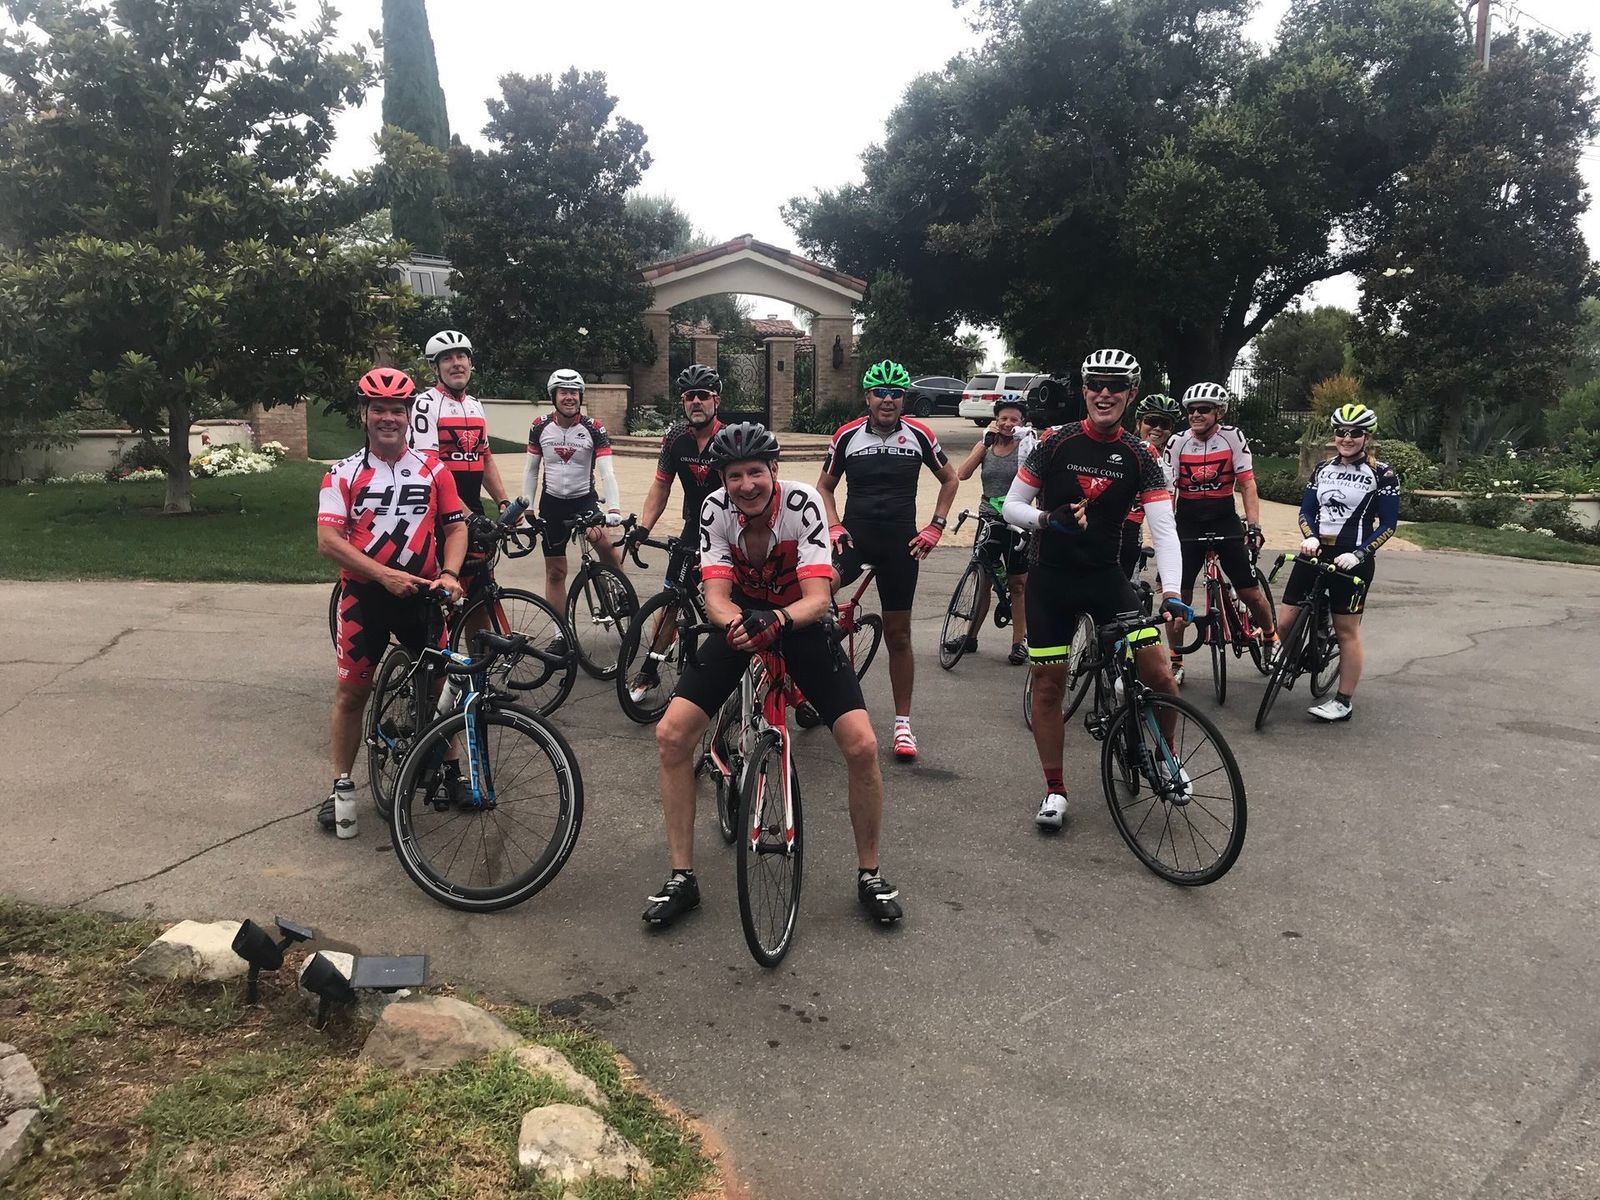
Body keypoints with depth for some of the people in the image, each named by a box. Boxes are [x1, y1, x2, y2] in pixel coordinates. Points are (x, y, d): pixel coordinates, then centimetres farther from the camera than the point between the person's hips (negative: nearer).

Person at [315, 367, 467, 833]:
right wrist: (386, 574, -21)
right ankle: (341, 785, 18)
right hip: (364, 595, -1)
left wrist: (449, 574, -13)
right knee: (351, 691, 5)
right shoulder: (343, 473, -2)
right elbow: (328, 540, -11)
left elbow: (455, 527, 5)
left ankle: (449, 770, 26)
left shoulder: (433, 470, 4)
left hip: (422, 594, 2)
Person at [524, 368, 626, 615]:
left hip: (584, 499, -2)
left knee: (600, 540, -32)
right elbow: (531, 470, 5)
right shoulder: (540, 427, -3)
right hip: (551, 502, 2)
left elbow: (607, 473, -18)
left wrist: (614, 509, -32)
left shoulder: (594, 429, -10)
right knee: (555, 572, 5)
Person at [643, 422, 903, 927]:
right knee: (671, 734, -12)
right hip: (739, 621, 2)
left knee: (862, 745, -17)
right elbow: (716, 597, -21)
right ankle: (681, 878, 3)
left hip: (800, 621, -2)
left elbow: (818, 599, -29)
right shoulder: (716, 508, -17)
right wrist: (735, 624, -44)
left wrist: (775, 620, -49)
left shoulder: (802, 502, -24)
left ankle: (869, 875, 8)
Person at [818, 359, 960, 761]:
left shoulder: (919, 435, 1)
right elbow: (824, 486, 12)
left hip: (901, 542, 0)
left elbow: (949, 479, 14)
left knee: (898, 634, 7)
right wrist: (833, 526, -4)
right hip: (854, 534, 0)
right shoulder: (847, 435, 0)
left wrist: (935, 526, 3)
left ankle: (902, 723, 18)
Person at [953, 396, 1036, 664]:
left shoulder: (1025, 445, -2)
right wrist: (986, 442, -11)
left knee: (1017, 584, 5)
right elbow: (962, 474, -9)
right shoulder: (986, 446, 6)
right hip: (989, 521, 3)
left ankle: (1019, 643, 13)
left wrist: (1027, 442, -22)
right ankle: (971, 637, 20)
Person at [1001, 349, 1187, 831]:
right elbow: (1012, 505, -4)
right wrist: (1047, 518, -25)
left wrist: (1171, 593, -26)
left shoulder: (1138, 457, -4)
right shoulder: (1057, 443, -7)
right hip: (1051, 577, -1)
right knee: (1048, 681, 1)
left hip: (1106, 576, 1)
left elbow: (1164, 528, -12)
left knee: (1157, 672, -7)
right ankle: (1055, 789, 16)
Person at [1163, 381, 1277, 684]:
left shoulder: (1233, 437, -7)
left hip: (1224, 519, 0)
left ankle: (1270, 637, 28)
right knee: (1179, 595, -3)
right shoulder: (1177, 442, -7)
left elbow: (1247, 485, -8)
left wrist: (1254, 525, -17)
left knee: (1249, 590, -1)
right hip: (1187, 523, 0)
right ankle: (1175, 662, 10)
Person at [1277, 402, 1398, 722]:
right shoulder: (1323, 469, 10)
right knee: (1285, 623, -2)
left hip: (1351, 560, -4)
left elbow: (1387, 524, -5)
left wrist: (1358, 554, -17)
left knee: (1346, 630, 1)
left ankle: (1344, 702, 10)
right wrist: (1310, 537, -11)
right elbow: (1306, 511, 9)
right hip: (1316, 553, 4)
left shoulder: (1381, 474, -4)